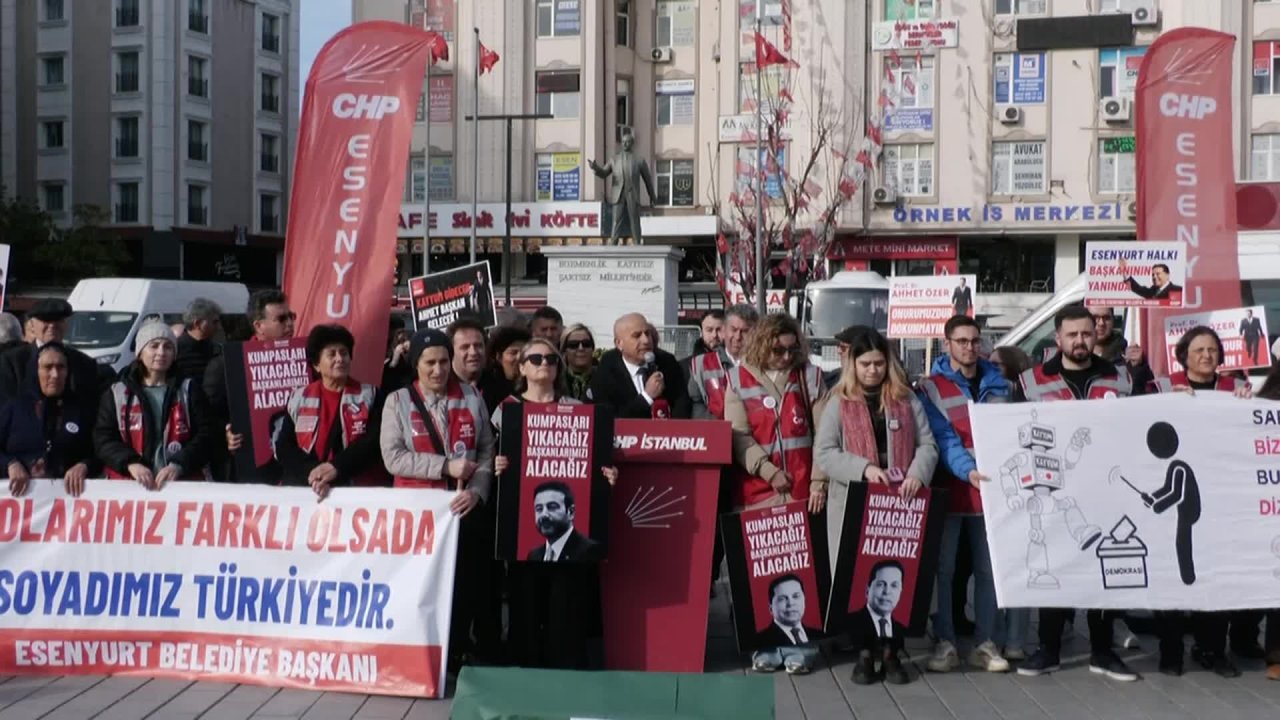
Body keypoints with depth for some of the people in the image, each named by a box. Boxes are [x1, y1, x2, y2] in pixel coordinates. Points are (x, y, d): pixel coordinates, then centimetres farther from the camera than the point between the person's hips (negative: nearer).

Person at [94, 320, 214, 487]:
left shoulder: (189, 390, 12)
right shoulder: (117, 393, 13)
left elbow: (205, 434, 3)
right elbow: (103, 438, 6)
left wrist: (179, 465, -13)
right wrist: (131, 464, -12)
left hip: (184, 483, 0)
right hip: (131, 485, 0)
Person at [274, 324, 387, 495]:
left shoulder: (369, 395, 8)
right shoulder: (298, 399, 12)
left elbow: (375, 441, -4)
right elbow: (284, 447, 5)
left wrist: (337, 467, -16)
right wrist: (312, 473, -13)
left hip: (360, 489, -1)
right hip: (306, 490, 1)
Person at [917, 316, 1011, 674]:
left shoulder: (997, 383, 12)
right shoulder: (931, 387, -1)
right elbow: (942, 438, -11)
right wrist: (968, 471, -26)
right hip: (949, 489, -3)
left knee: (989, 568, 7)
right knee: (943, 568, 0)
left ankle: (986, 643, 15)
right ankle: (945, 642, 8)